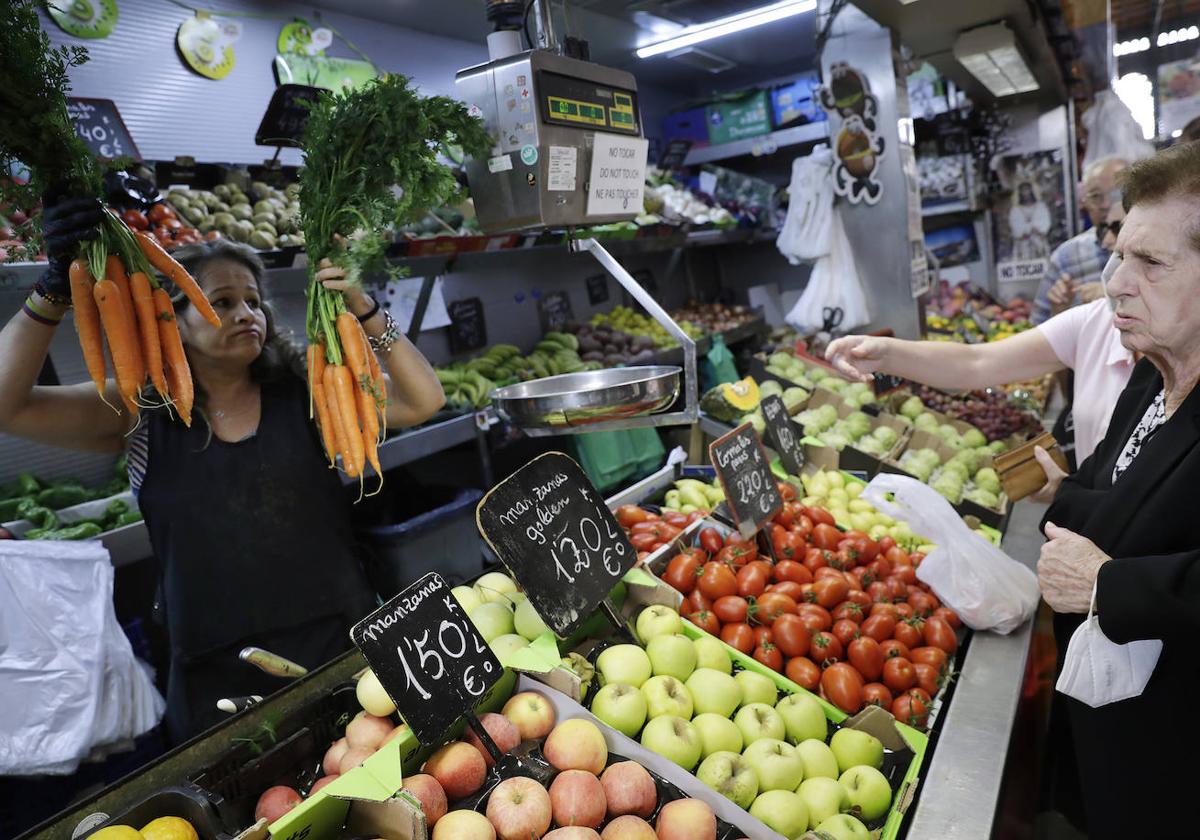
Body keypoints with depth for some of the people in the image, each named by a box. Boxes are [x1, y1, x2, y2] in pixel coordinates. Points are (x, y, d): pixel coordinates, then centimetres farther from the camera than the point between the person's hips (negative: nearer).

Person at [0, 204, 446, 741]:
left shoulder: (305, 395, -1)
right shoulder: (140, 414, 0)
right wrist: (55, 291, -20)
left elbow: (423, 401, -8)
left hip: (340, 647, 1)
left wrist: (365, 313, -18)